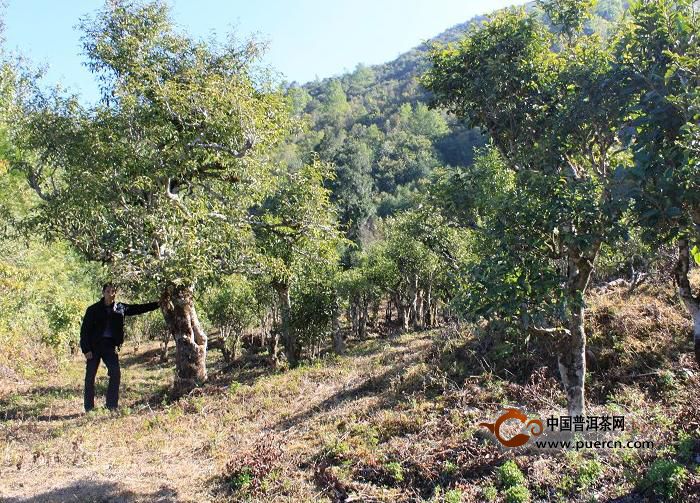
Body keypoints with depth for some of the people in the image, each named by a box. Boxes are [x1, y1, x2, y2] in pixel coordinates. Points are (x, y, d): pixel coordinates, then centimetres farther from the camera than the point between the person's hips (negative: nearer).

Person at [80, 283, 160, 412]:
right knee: (90, 377, 1)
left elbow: (139, 308, 14)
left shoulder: (120, 308, 7)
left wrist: (158, 304, 10)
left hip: (110, 346, 3)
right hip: (94, 346, -3)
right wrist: (86, 349, -10)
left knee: (116, 374, -4)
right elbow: (85, 330, -4)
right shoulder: (93, 309, -3)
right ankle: (89, 409, 12)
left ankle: (112, 406, 7)